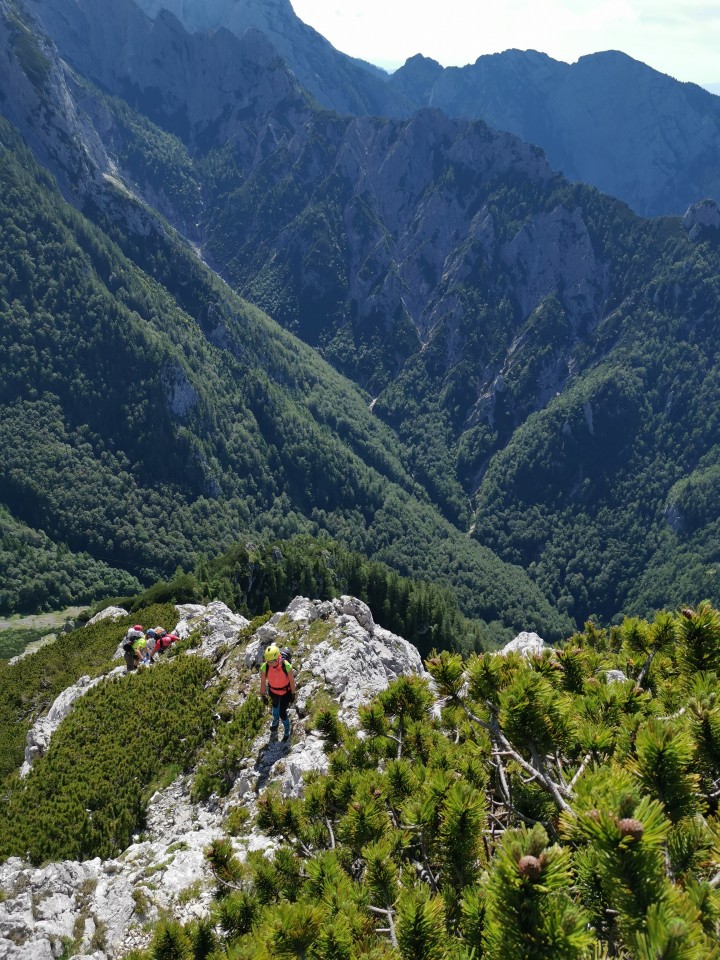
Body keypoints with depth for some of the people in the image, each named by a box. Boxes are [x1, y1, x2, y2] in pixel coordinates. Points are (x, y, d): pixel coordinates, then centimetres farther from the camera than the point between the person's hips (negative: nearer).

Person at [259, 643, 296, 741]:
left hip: (286, 692, -3)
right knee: (275, 706, 31)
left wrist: (293, 694, -6)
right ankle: (275, 721, 63)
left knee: (282, 713, 2)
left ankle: (287, 731, 33)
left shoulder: (286, 666, -38)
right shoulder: (264, 667, -33)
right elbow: (263, 682, -15)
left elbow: (292, 680, -19)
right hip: (273, 691, 3)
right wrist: (263, 695, -3)